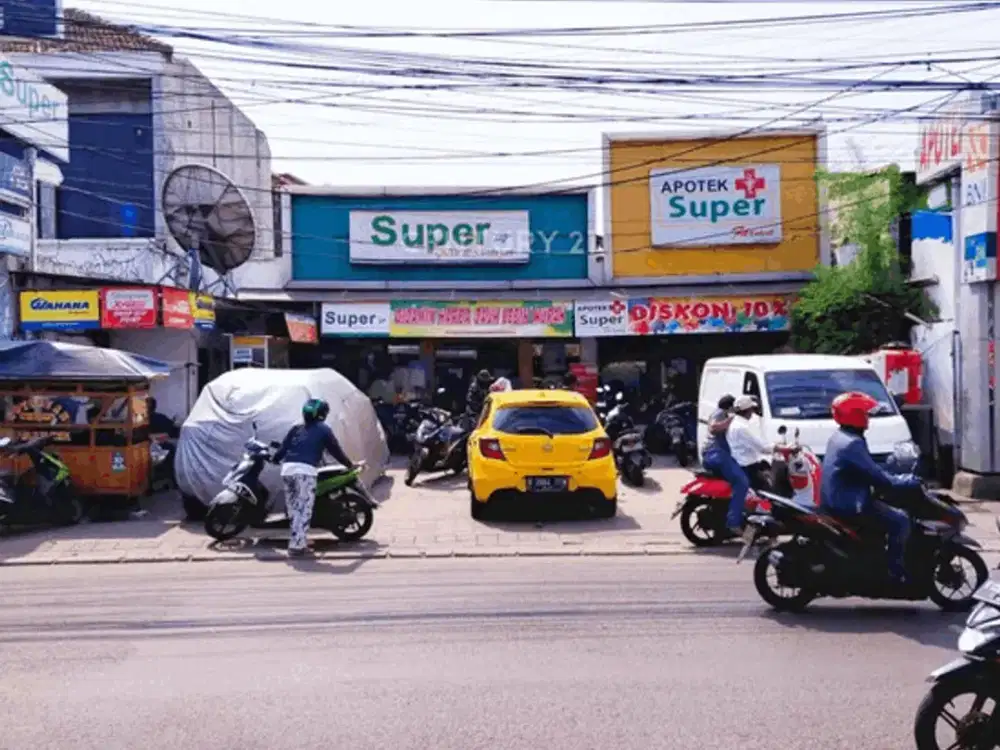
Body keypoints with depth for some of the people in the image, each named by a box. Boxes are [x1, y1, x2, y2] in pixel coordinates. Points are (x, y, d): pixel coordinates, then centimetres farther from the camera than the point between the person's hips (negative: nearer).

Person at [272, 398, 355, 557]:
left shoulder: (296, 429, 23)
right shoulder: (323, 429, 11)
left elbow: (283, 447, 21)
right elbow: (335, 450, 15)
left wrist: (275, 459, 40)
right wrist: (350, 465, 27)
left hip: (287, 469, 5)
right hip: (306, 471, -5)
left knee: (293, 509, 14)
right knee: (304, 510, -4)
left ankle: (297, 540, 20)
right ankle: (297, 545, -10)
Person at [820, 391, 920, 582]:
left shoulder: (839, 437, 12)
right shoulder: (852, 443, -20)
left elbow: (869, 471, 20)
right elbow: (875, 475, -22)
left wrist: (897, 478, 16)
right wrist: (905, 482, -10)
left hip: (837, 500, 11)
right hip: (847, 504, -11)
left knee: (888, 511, 26)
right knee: (900, 520, -11)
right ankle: (895, 571, -8)